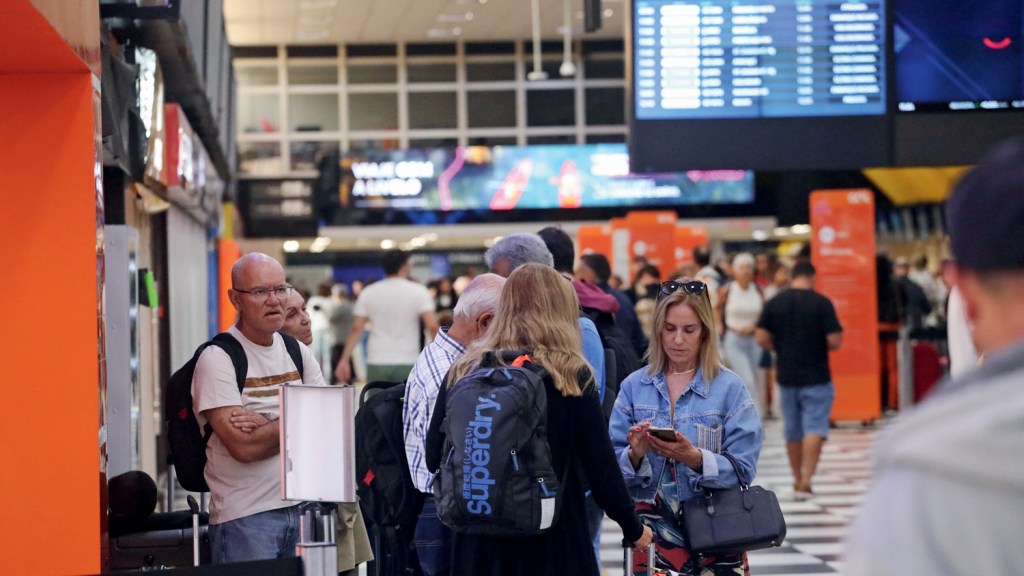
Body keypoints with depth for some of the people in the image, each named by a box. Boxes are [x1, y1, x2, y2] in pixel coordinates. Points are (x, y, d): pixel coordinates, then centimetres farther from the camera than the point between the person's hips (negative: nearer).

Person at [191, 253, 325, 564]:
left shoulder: (298, 351, 11)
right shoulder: (217, 359, -9)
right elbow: (243, 446, -18)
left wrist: (267, 423, -12)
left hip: (303, 506, 6)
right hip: (244, 516, -5)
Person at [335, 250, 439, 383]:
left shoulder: (368, 293, 5)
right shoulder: (418, 291, -2)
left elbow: (356, 329, 0)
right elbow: (432, 326, -11)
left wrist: (344, 360, 1)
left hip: (377, 363, 2)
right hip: (407, 363, -2)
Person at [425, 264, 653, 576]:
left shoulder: (463, 372, 0)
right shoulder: (571, 375, -6)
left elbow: (434, 459, 4)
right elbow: (601, 465, -5)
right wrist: (633, 529, 10)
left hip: (479, 542, 2)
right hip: (554, 540, -2)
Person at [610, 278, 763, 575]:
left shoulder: (729, 387, -2)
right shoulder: (635, 386, 4)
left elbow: (743, 468, -8)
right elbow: (613, 467, 2)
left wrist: (695, 458, -23)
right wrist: (635, 454, -19)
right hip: (655, 526, 1)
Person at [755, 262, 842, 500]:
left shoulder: (774, 303, 0)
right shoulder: (821, 303, -10)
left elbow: (762, 339, -2)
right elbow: (834, 341, -12)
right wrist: (821, 345, 9)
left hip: (786, 377, 4)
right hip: (816, 377, -4)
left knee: (792, 431, 15)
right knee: (814, 429, -4)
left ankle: (798, 480, 26)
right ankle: (805, 481, -16)